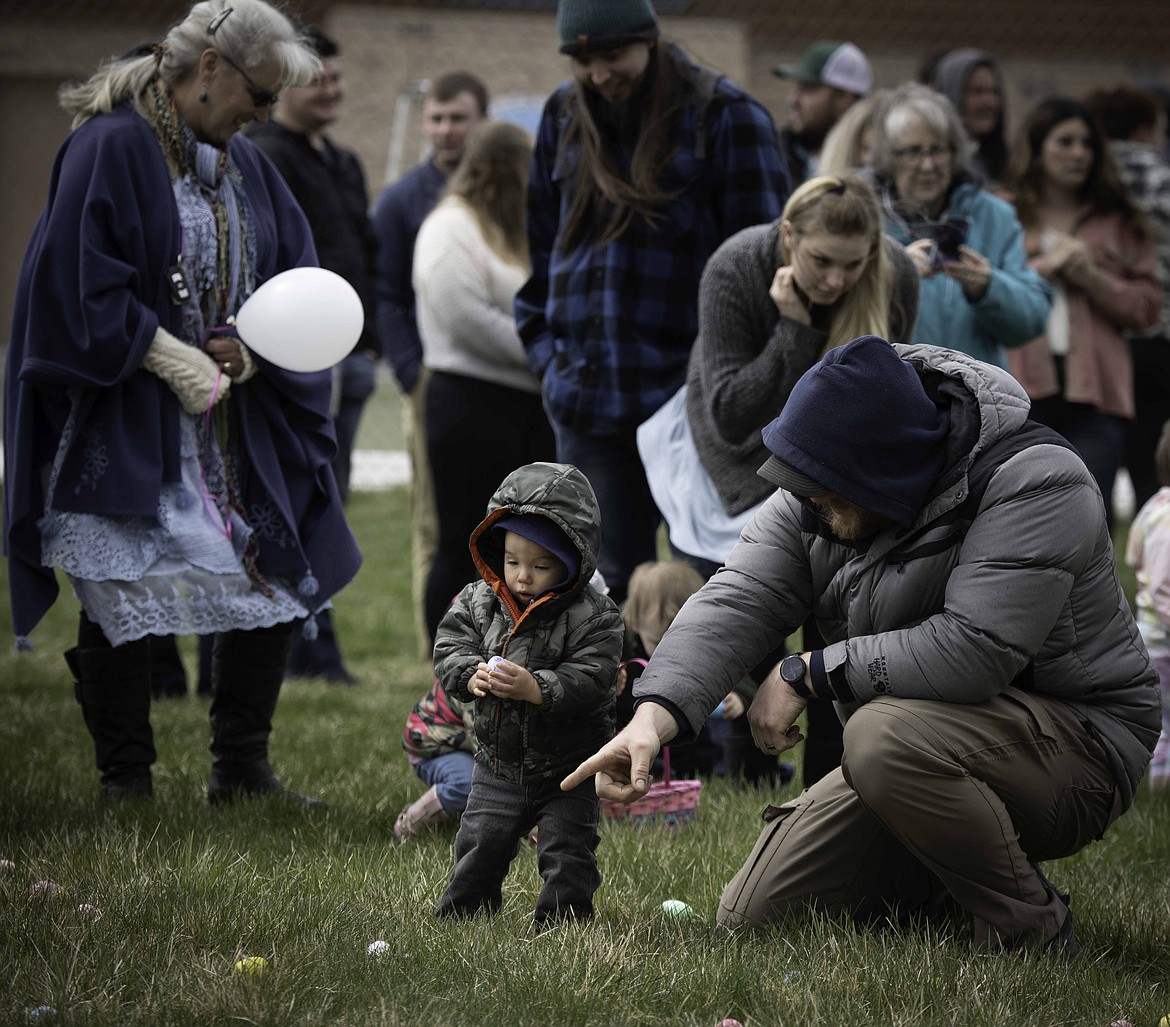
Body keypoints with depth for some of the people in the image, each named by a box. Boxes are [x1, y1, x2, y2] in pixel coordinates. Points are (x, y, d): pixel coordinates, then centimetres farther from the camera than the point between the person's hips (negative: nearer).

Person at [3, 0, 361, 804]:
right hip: (126, 429, -7)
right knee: (125, 603, -4)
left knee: (275, 587, 7)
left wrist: (253, 348, -7)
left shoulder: (244, 165, 12)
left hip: (239, 429, 7)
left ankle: (242, 770, 19)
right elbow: (80, 283, -18)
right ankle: (126, 786, 7)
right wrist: (172, 360, -20)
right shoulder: (111, 148, -12)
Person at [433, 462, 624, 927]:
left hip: (566, 770, -4)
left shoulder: (593, 617, -18)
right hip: (498, 763, 4)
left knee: (567, 853, 1)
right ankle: (460, 916, 26)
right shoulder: (478, 602, -3)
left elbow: (590, 680, -25)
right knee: (479, 846, 11)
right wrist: (472, 676, -25)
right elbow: (449, 646, -5)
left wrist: (536, 688, -38)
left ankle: (561, 923, 13)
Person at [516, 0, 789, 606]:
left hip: (691, 396, -4)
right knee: (611, 583, 9)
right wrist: (545, 349, 10)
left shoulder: (724, 116, -4)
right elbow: (540, 244, 20)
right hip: (585, 397, 5)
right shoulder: (565, 117, 11)